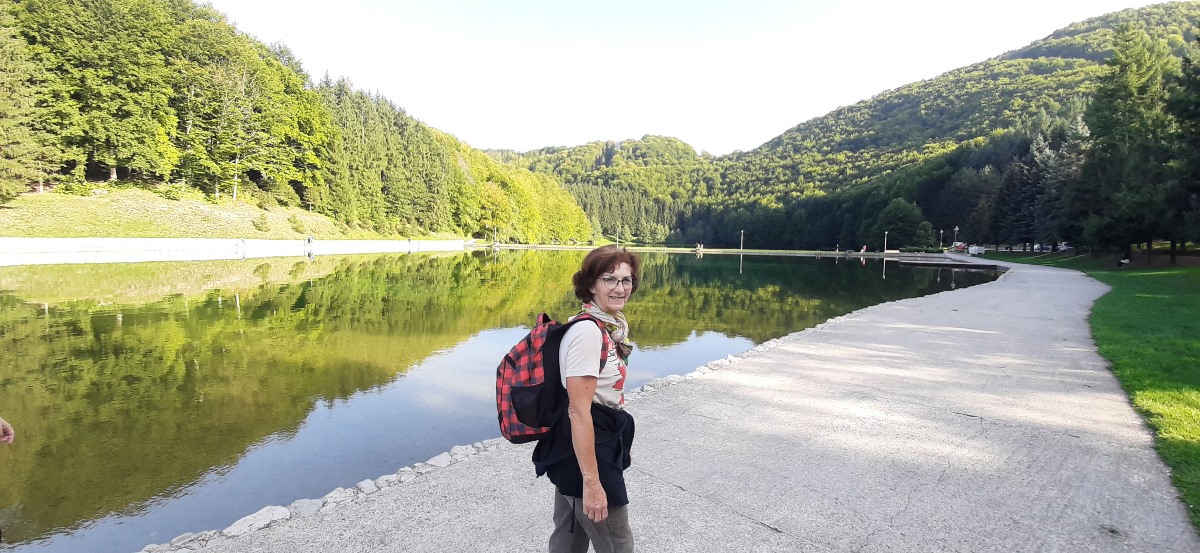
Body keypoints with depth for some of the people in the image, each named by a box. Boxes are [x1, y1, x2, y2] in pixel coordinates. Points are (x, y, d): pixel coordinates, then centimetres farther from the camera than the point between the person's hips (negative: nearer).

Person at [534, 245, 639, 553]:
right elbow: (579, 411, -25)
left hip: (587, 446, 9)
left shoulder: (612, 325, 6)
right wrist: (592, 482, -24)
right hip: (584, 450, -9)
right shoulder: (588, 332, -23)